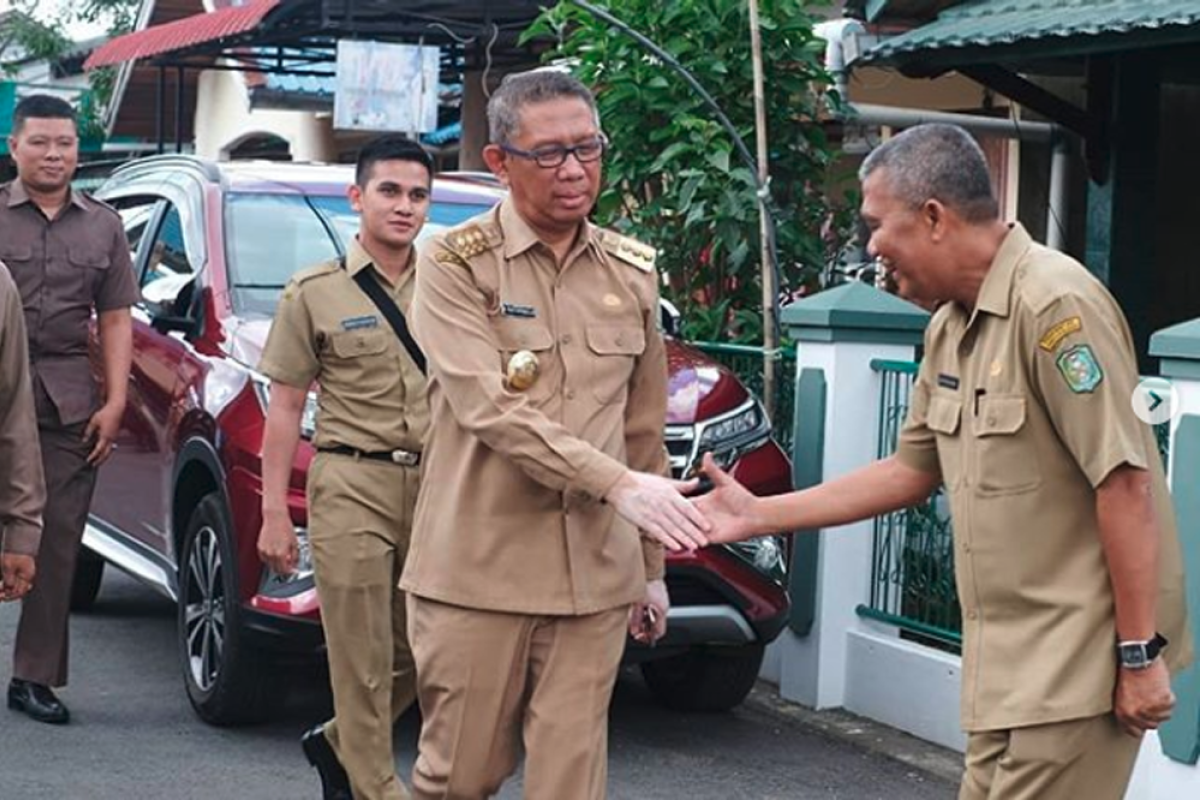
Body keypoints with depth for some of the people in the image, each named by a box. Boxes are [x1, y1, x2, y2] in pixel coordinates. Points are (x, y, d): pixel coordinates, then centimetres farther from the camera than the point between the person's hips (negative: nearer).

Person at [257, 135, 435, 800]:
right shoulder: (315, 293, 1)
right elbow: (285, 407, 2)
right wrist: (274, 512, -3)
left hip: (437, 484, 4)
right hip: (352, 486, -3)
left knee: (423, 650, 6)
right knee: (363, 655, -2)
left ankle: (337, 743, 28)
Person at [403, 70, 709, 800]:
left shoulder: (633, 273, 10)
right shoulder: (455, 265, -5)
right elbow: (490, 409, -18)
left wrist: (651, 567, 16)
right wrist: (617, 485, -26)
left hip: (595, 576, 4)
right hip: (477, 571, -3)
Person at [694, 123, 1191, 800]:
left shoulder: (1057, 305, -17)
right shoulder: (950, 329, 12)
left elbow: (1125, 484, -19)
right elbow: (913, 471, 21)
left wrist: (1142, 653, -19)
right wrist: (760, 516, 20)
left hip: (1076, 661, -9)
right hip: (1006, 665, 9)